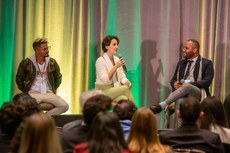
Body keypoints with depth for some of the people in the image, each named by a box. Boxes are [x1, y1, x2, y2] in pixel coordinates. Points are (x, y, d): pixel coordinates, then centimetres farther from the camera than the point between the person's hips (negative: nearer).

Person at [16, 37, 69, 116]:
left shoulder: (52, 62, 4)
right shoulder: (26, 62, -4)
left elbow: (58, 78, 20)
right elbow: (19, 78, 9)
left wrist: (52, 90, 13)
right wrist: (25, 91, 6)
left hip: (48, 93, 3)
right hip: (33, 93, -3)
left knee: (64, 106, -22)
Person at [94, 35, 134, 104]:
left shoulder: (117, 59, 11)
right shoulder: (100, 61, -11)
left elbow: (122, 76, 10)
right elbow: (105, 80, -20)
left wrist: (126, 82, -13)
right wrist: (116, 67, -26)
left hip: (115, 90, 6)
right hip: (103, 91, -5)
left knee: (124, 98, -27)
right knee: (125, 88, -25)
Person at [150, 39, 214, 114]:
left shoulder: (206, 63, 7)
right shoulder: (181, 63, 22)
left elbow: (207, 82, -6)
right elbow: (173, 79, 23)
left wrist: (186, 83, -17)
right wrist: (174, 84, -5)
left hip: (197, 93, -3)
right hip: (182, 94, 3)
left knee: (187, 86, -38)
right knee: (179, 101, -36)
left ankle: (161, 106, -43)